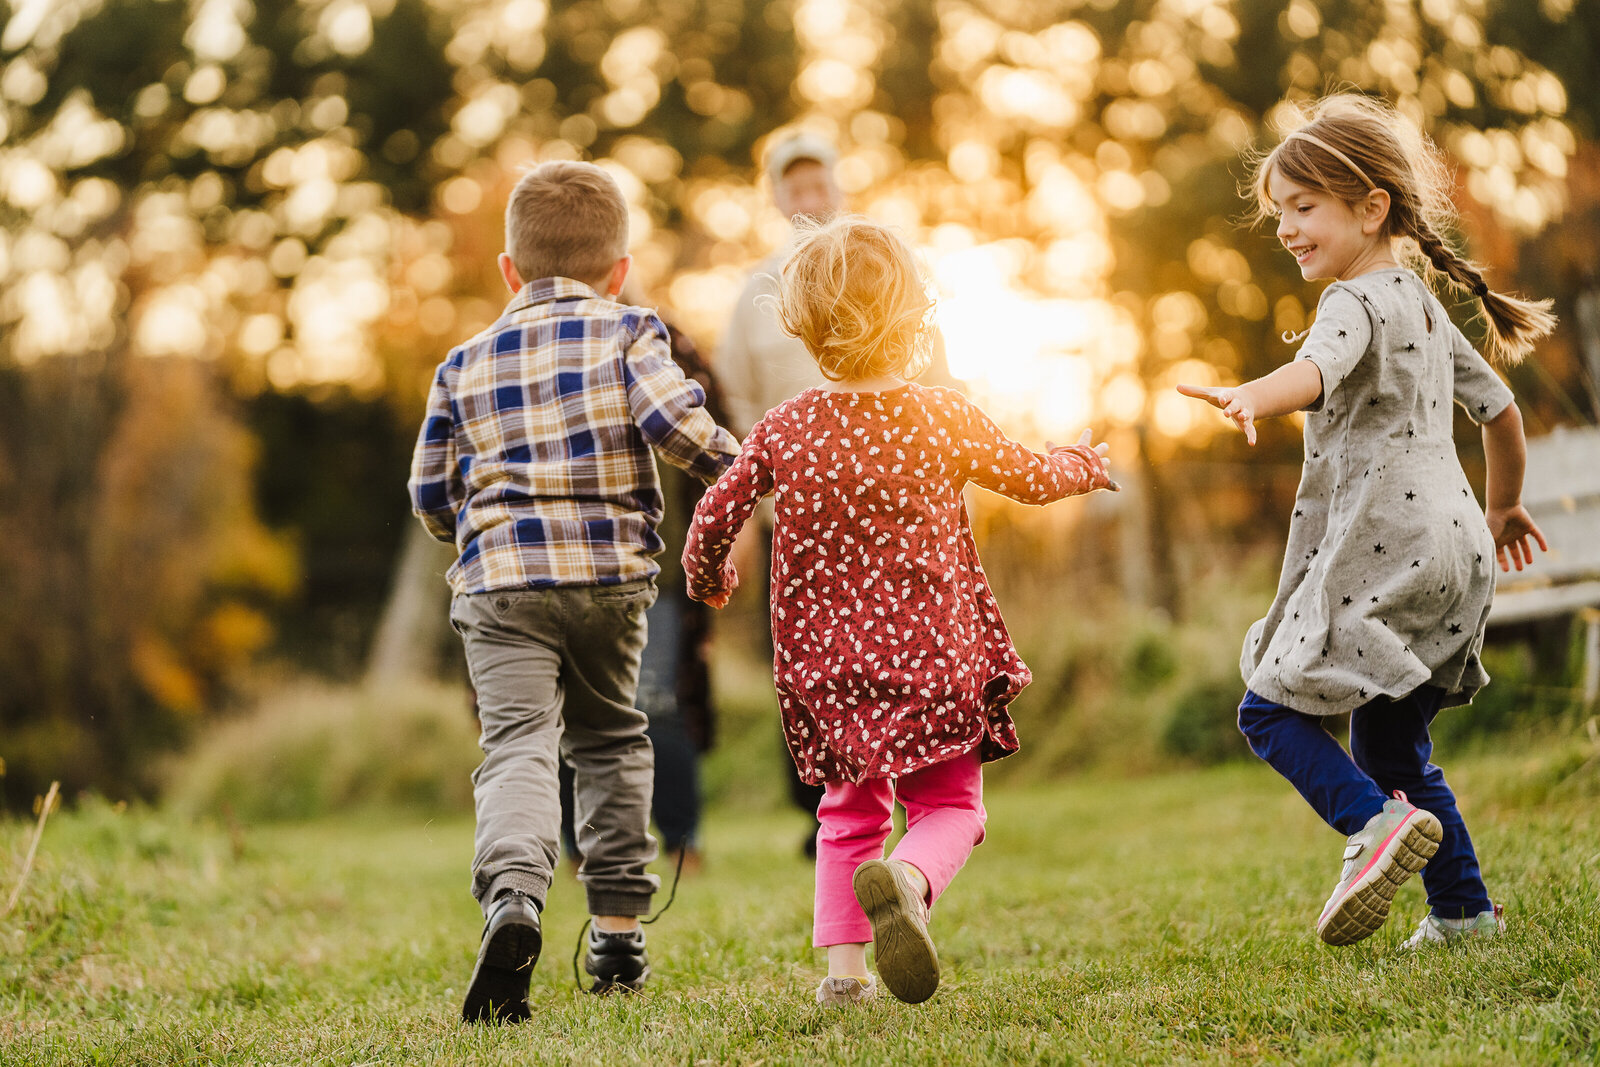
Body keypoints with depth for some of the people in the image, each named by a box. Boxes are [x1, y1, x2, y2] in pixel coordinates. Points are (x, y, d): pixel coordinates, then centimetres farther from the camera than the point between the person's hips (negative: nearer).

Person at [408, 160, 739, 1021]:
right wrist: (732, 467, 6)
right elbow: (673, 418, -12)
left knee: (518, 743, -10)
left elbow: (431, 492, 15)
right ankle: (618, 933, 18)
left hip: (500, 578, 0)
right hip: (611, 573, 0)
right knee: (609, 739, 18)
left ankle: (512, 896, -38)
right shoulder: (627, 333, 6)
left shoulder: (466, 364, 14)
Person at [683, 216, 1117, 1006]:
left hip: (828, 662, 2)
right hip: (932, 657, -2)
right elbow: (1033, 478, 10)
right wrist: (1085, 464, 32)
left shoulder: (783, 431, -3)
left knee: (850, 813, 20)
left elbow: (714, 517, 3)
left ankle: (842, 964, 6)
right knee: (949, 804, 8)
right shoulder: (944, 420, -5)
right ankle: (905, 879, -26)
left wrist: (707, 580, 25)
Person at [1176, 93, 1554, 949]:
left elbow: (1318, 368, -33)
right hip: (1455, 549, 9)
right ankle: (1464, 910, 14)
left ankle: (1376, 821, -24)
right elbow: (1499, 407, 29)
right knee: (1391, 742, 16)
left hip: (1383, 549, -9)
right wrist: (1504, 507, 43)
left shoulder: (1357, 303, -9)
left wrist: (1250, 397, -53)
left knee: (1272, 708, -6)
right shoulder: (1426, 307, 20)